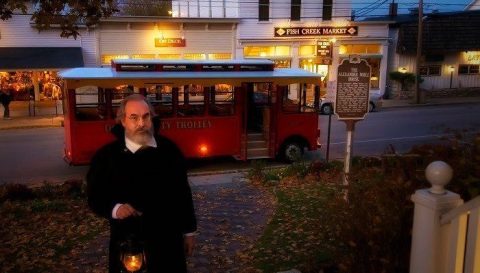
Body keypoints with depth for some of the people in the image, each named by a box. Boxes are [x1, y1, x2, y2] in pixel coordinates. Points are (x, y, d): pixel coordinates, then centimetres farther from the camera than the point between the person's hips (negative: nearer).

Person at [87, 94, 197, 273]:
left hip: (168, 241, 2)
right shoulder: (106, 156, -7)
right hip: (128, 243, -1)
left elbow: (183, 193, 5)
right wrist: (115, 209, -21)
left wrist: (189, 231, 9)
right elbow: (95, 197, 0)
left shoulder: (168, 149, -2)